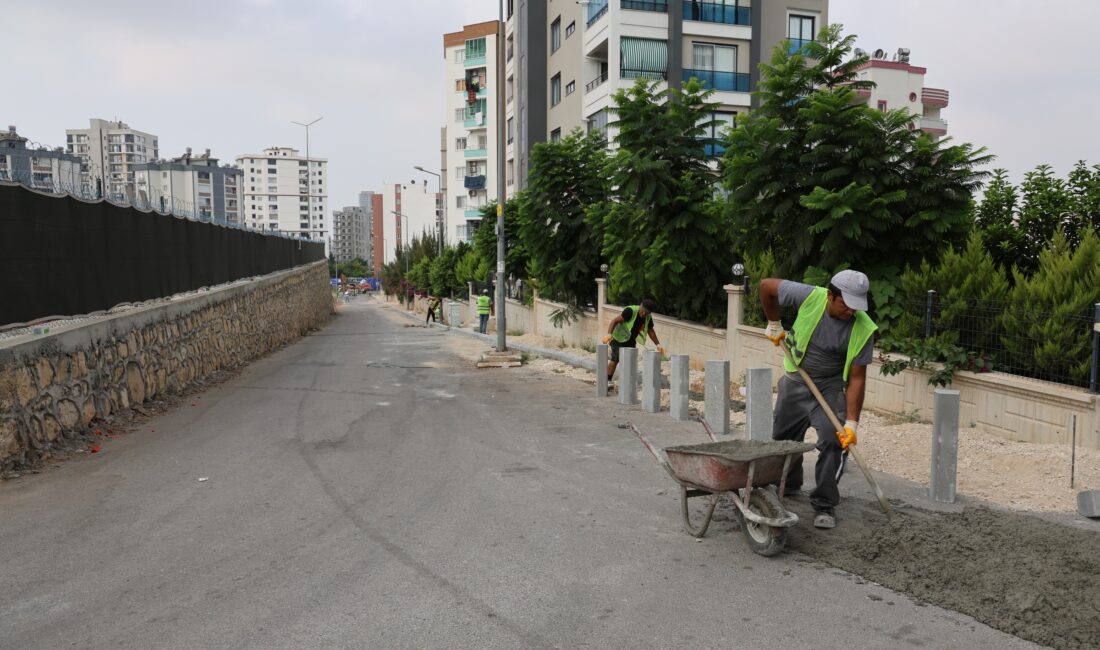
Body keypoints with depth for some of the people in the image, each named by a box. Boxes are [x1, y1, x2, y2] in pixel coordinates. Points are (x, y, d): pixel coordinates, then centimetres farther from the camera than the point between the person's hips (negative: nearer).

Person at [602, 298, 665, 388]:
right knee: (616, 358, -20)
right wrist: (609, 334, -45)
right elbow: (615, 321, -32)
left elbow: (650, 331, 9)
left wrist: (658, 345, 4)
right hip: (618, 338, -7)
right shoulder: (631, 311, -28)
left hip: (631, 341, 7)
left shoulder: (648, 318, -7)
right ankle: (608, 381, -18)